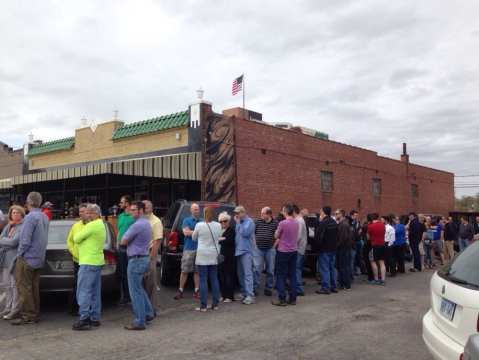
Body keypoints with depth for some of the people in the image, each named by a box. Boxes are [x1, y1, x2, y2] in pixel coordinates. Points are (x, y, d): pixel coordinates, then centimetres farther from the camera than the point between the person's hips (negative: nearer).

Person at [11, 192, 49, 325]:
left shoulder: (30, 217, -17)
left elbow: (25, 240, -19)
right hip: (39, 258, 8)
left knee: (24, 288, 0)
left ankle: (27, 316, 4)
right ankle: (35, 314, 18)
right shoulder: (44, 217, 9)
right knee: (34, 288, 13)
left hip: (27, 258, -8)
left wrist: (19, 254, -8)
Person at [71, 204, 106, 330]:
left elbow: (76, 239, -9)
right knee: (95, 293, 12)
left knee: (83, 292, -7)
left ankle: (84, 320, -7)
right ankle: (95, 318, 17)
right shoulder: (102, 225, 17)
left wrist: (79, 233, 8)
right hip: (97, 261, 10)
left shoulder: (92, 226, -15)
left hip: (88, 263, -10)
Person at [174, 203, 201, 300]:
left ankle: (196, 291, 11)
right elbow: (186, 232, -8)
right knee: (184, 271, 0)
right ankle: (180, 291, 7)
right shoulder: (187, 220, 5)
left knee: (197, 271, 5)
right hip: (189, 249, -2)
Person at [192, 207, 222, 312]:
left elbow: (194, 238, 6)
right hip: (214, 255, 4)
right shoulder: (218, 225, -1)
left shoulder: (199, 225, -10)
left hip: (202, 256, -4)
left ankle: (203, 306, 2)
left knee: (203, 280, 0)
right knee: (214, 279, 11)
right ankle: (215, 304, 16)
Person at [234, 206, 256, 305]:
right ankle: (244, 293, 22)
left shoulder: (249, 221, -8)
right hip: (238, 251, 8)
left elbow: (245, 233, -20)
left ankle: (250, 296, -12)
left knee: (247, 273, -11)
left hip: (246, 251, -8)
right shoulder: (239, 222, 14)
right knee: (240, 274, 12)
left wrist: (238, 223, -13)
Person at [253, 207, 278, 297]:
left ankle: (268, 288, 20)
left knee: (270, 270, 8)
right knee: (257, 269, -2)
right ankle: (254, 288, 5)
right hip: (258, 249, 0)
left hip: (270, 249, 0)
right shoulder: (257, 222, 2)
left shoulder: (275, 223, -3)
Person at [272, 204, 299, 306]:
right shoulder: (297, 223, 2)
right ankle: (292, 299, 14)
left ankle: (282, 299, 4)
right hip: (294, 251, 6)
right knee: (292, 275, 11)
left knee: (281, 276, 3)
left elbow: (276, 236, -6)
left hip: (283, 251, -6)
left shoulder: (282, 223, -18)